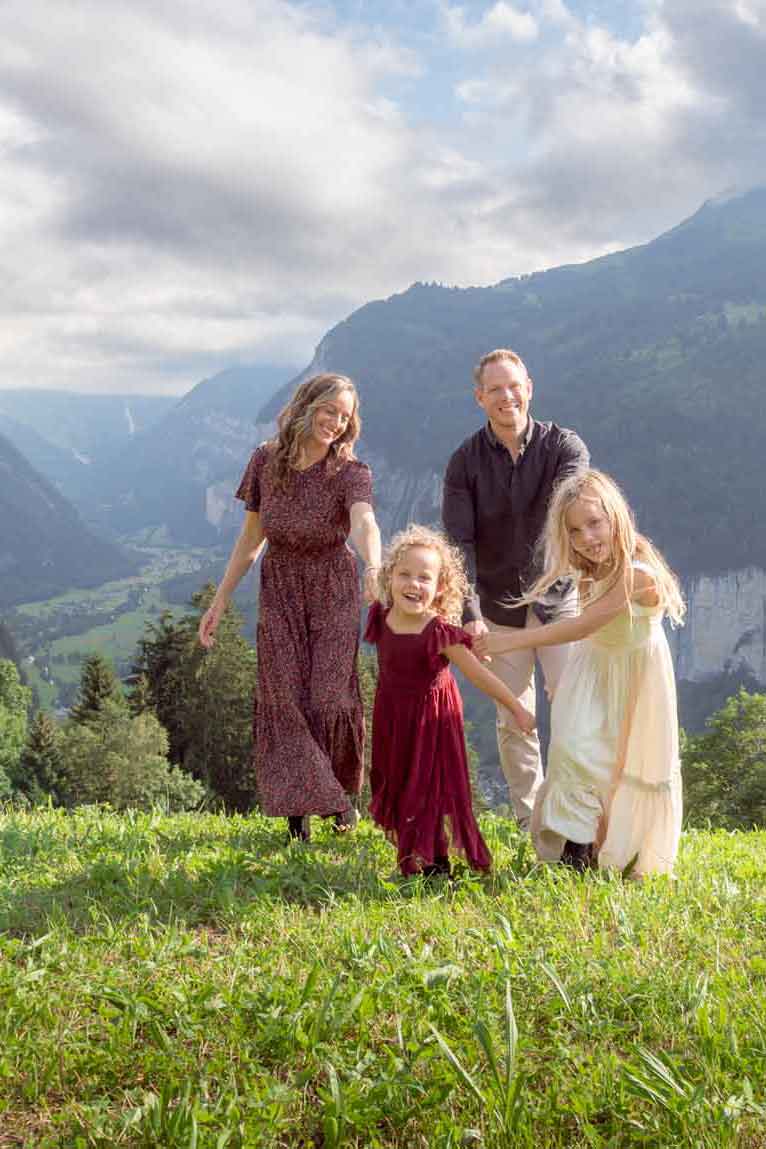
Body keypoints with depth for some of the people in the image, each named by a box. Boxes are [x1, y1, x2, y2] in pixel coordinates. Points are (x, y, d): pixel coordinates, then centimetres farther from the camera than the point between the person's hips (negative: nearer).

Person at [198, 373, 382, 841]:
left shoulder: (350, 473, -14)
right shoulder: (266, 461, -5)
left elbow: (365, 522, -36)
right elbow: (252, 538, 5)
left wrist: (374, 567, -58)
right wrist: (220, 601, 6)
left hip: (333, 591, -2)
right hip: (279, 590, 2)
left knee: (328, 696, -5)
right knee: (285, 697, -3)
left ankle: (343, 789, 22)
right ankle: (297, 807, 6)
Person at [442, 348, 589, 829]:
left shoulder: (564, 445, -5)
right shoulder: (465, 461, -2)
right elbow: (459, 541, -8)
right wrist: (469, 611, -21)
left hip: (558, 598, -1)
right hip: (499, 608, 1)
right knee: (513, 721, 7)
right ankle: (528, 818, 20)